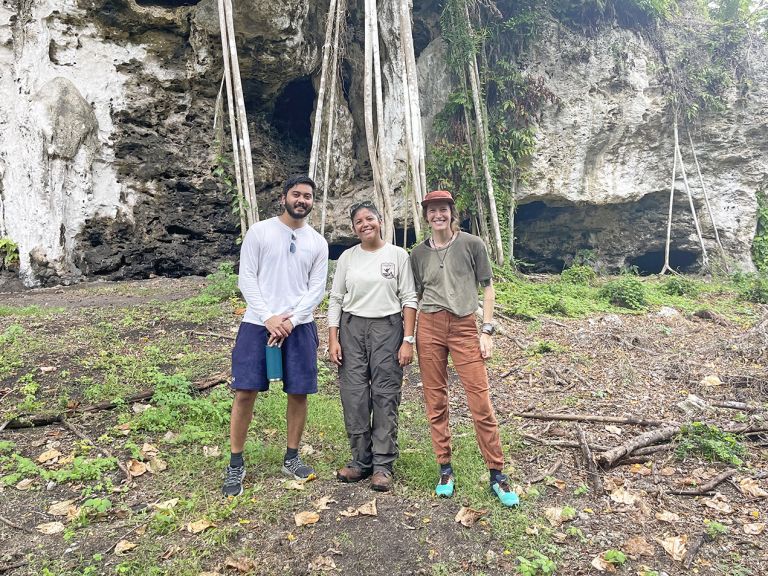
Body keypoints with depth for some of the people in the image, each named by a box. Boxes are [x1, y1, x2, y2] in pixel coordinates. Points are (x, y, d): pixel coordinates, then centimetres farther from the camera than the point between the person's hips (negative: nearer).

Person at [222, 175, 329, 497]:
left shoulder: (318, 242, 8)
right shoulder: (259, 231, 1)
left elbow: (316, 289, 2)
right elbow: (246, 279, -4)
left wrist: (291, 320, -11)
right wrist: (269, 318, -13)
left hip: (299, 326, 3)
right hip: (257, 324, -2)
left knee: (298, 394, 6)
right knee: (245, 393, -2)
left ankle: (291, 459, 24)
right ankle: (236, 465, 13)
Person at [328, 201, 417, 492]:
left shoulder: (398, 255, 2)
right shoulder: (347, 258, 8)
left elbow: (409, 299, 0)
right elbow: (335, 300, 9)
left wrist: (408, 340, -7)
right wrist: (332, 339, 1)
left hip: (387, 328, -2)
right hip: (351, 328, 2)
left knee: (385, 397, -1)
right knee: (354, 397, 2)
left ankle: (383, 465, 10)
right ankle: (361, 460, 16)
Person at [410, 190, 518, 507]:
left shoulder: (472, 244, 2)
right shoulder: (419, 253, 9)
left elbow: (487, 288, 4)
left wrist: (487, 330, -2)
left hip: (465, 326, -2)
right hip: (429, 327, 3)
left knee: (481, 402, -4)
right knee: (435, 401, 6)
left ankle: (497, 475, 10)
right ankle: (445, 469, 20)